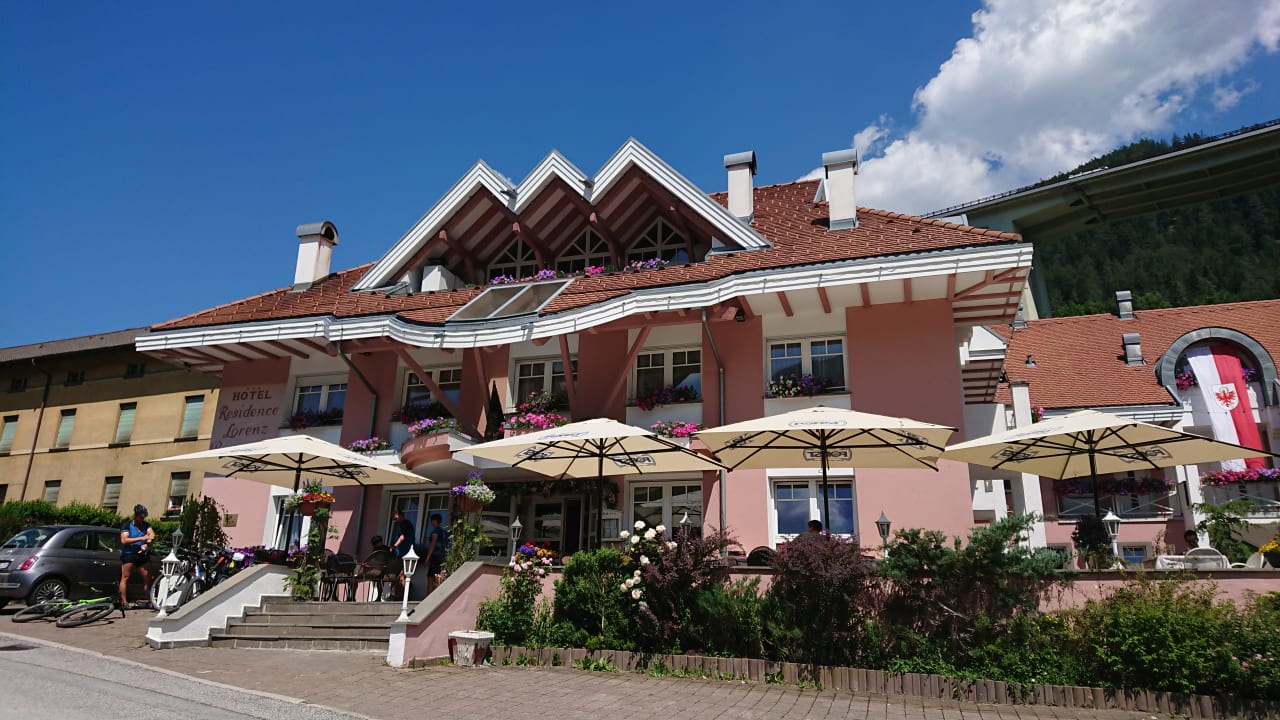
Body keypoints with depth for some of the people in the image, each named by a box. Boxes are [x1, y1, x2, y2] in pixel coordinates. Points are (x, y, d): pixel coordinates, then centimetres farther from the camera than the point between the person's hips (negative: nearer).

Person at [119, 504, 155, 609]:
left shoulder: (146, 525, 10)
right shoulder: (127, 526, 0)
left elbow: (152, 535, -6)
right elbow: (124, 540, -12)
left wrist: (147, 543, -25)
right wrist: (140, 538, -21)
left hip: (142, 554, 4)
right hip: (128, 553, -4)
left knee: (148, 577, 1)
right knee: (125, 577, -7)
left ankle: (147, 600, 9)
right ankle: (124, 602, -5)